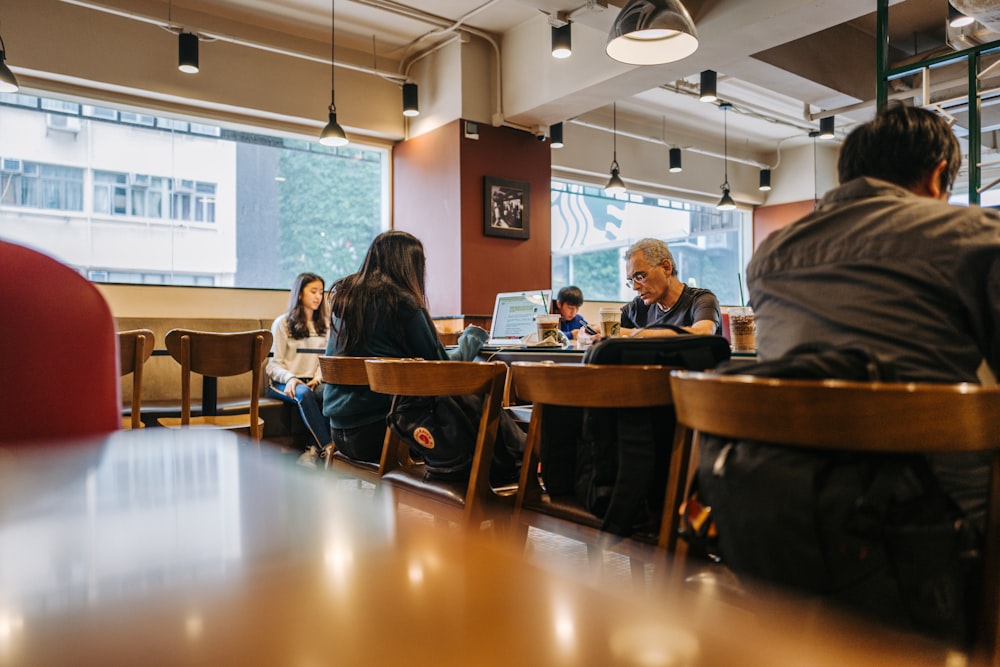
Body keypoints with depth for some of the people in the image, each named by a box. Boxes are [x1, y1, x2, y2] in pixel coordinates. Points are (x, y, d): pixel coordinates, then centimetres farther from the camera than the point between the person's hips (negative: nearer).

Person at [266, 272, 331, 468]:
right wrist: (289, 378, -21)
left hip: (313, 382, 3)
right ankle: (327, 449, -35)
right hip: (283, 382, -3)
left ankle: (313, 450, -27)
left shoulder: (324, 324, 19)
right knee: (304, 393, -37)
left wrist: (317, 378, -10)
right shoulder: (282, 323, 6)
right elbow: (273, 364, -1)